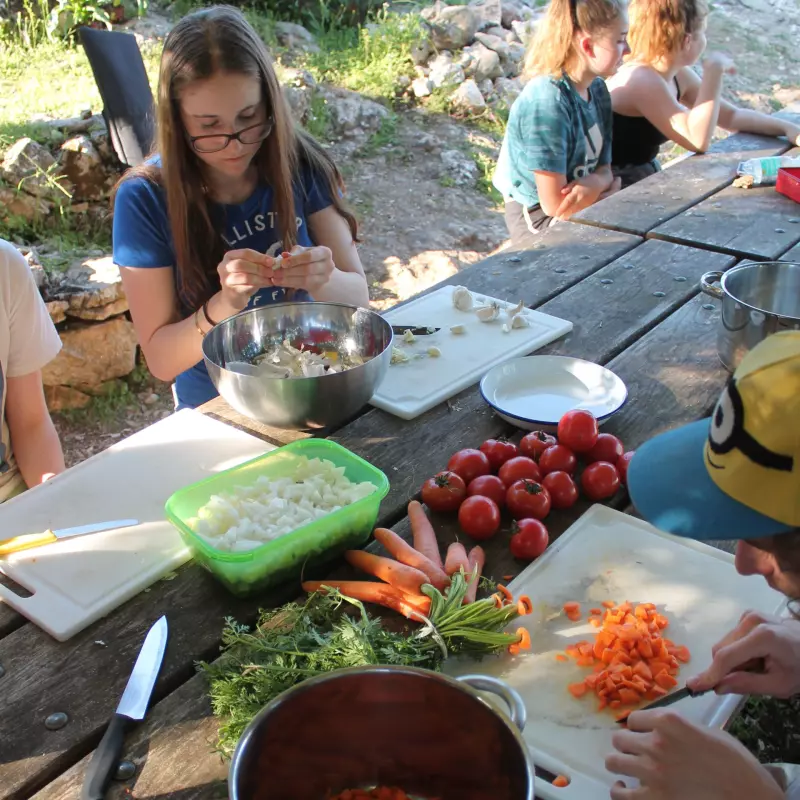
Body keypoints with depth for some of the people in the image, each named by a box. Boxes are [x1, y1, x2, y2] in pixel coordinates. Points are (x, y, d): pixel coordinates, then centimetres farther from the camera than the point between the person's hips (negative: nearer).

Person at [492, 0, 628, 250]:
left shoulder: (597, 89, 1)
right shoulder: (547, 101, -24)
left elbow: (604, 169, 5)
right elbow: (556, 205, -23)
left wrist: (596, 183, -19)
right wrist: (606, 188, -9)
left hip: (582, 214, 8)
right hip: (538, 224, -8)